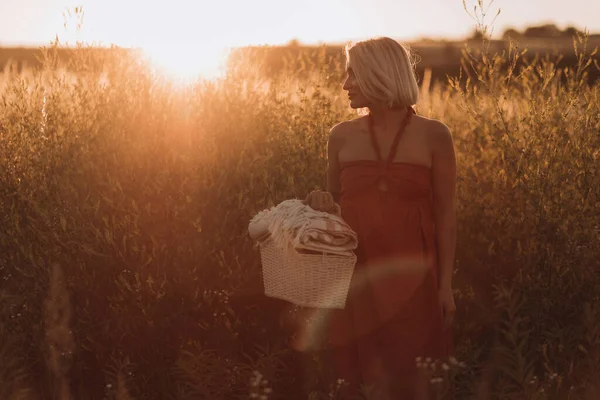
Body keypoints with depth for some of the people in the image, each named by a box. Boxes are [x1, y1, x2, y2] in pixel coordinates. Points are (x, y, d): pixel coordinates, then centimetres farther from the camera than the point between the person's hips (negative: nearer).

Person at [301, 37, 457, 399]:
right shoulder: (342, 136, 6)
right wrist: (320, 205, -7)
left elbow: (446, 215, 0)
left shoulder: (433, 135, -2)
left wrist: (446, 285, -2)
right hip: (357, 275, 3)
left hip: (410, 276, -2)